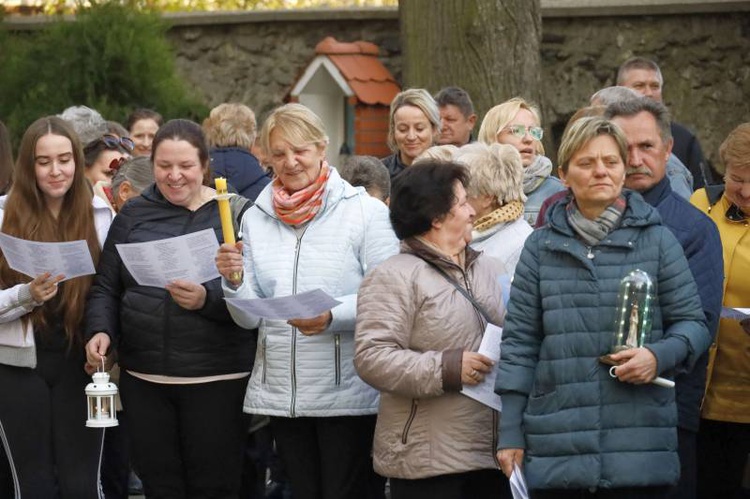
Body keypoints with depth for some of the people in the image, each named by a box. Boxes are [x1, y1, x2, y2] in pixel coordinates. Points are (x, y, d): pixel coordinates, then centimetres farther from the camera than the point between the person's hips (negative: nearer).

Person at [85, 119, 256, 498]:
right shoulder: (133, 215, 10)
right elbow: (105, 288, 12)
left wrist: (208, 298, -26)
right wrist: (100, 331, -6)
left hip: (216, 378, -3)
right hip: (143, 377, 3)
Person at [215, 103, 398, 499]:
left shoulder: (365, 211, -4)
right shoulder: (257, 218, 9)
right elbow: (249, 318, 8)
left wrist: (333, 317, -25)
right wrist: (234, 281, -12)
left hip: (348, 394, -4)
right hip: (281, 393, 5)